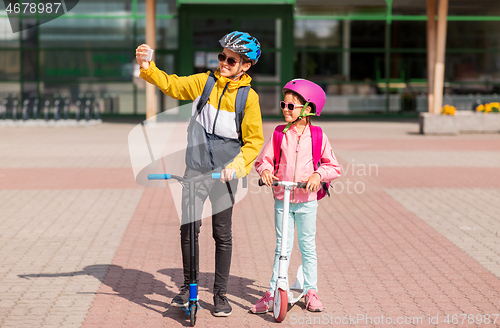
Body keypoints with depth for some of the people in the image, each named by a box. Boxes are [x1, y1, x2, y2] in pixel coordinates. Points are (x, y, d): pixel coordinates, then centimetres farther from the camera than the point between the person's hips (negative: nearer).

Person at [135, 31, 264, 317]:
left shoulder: (249, 97, -4)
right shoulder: (205, 82, 3)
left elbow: (254, 141, -4)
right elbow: (173, 85, -2)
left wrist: (237, 165, -19)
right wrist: (148, 68, -20)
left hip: (224, 172, -2)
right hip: (196, 167, 2)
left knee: (222, 234, 3)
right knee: (188, 227, -2)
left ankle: (221, 294, 17)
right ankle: (189, 287, 17)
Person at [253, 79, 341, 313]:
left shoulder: (318, 136, -2)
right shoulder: (279, 134, 2)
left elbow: (333, 166, -2)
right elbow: (264, 158, 4)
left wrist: (318, 174, -20)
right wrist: (265, 170, -18)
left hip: (307, 200, -1)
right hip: (282, 199, 1)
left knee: (308, 246, 7)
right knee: (282, 247, 3)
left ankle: (311, 291, 19)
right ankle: (273, 292, 10)